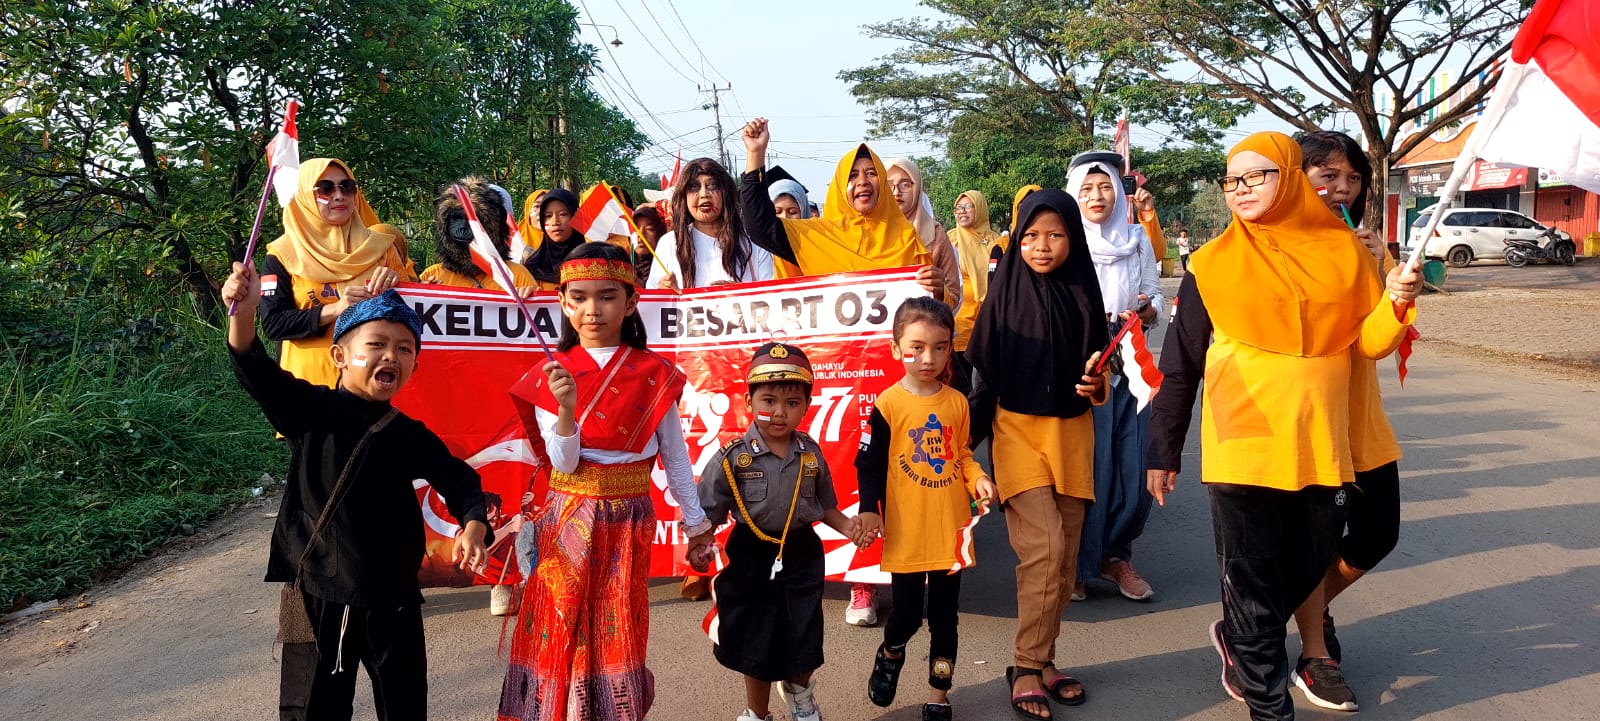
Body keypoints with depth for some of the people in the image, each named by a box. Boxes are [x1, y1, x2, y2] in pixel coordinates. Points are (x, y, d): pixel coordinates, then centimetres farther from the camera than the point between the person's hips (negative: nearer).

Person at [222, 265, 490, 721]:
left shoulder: (411, 436, 1)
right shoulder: (311, 410, -5)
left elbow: (458, 481, 3)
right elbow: (258, 374, -19)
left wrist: (473, 526, -17)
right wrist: (244, 313, -37)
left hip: (392, 599, 2)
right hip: (316, 596, -2)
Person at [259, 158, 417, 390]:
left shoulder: (379, 246, 6)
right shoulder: (282, 255, 1)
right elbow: (272, 324, -7)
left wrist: (396, 285, -15)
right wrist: (334, 310, -20)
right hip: (309, 379, -1)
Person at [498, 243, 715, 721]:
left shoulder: (654, 375, -4)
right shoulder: (551, 374, -3)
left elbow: (675, 455, 3)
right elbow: (563, 462, -10)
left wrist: (695, 521, 7)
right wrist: (567, 409, -27)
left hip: (627, 522, 0)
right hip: (568, 521, 1)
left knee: (618, 632, 6)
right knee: (563, 630, 6)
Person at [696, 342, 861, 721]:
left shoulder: (811, 454, -5)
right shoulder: (733, 457, -15)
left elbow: (823, 506, 7)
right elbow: (706, 515, -13)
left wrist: (846, 525, -11)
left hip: (802, 555, 3)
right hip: (752, 557, -2)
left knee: (802, 638, 17)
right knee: (757, 644, 14)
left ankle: (798, 690, 51)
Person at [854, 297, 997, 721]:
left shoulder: (957, 402, 2)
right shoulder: (888, 405, -9)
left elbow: (962, 454, 12)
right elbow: (869, 465, -6)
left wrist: (977, 479, -6)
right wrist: (868, 511, -16)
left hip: (951, 530, 3)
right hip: (907, 533, -3)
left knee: (944, 617, 11)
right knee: (906, 614, 2)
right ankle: (890, 655, 37)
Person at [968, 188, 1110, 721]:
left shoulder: (1084, 295, 2)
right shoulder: (1005, 294, -4)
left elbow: (1097, 372, 9)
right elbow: (983, 374, -3)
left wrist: (1097, 385, -13)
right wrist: (972, 442, -7)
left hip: (1072, 433, 3)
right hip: (1018, 431, -3)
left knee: (1064, 555, 6)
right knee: (1044, 546, -14)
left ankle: (1041, 659, 20)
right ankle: (1027, 666, 0)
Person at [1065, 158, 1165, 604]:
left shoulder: (1138, 240, 10)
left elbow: (1155, 298, 11)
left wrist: (1145, 312, -11)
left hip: (1130, 366, 4)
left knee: (1134, 469, 2)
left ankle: (1117, 556, 20)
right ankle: (1075, 565, 10)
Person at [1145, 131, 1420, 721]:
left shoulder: (1341, 250, 4)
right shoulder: (1213, 266, -3)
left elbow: (1367, 342, 8)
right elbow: (1179, 369, 0)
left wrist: (1397, 304, -11)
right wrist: (1163, 452, 0)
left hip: (1319, 445, 3)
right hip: (1243, 448, -3)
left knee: (1306, 569, 16)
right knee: (1253, 588, 4)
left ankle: (1237, 637, 44)